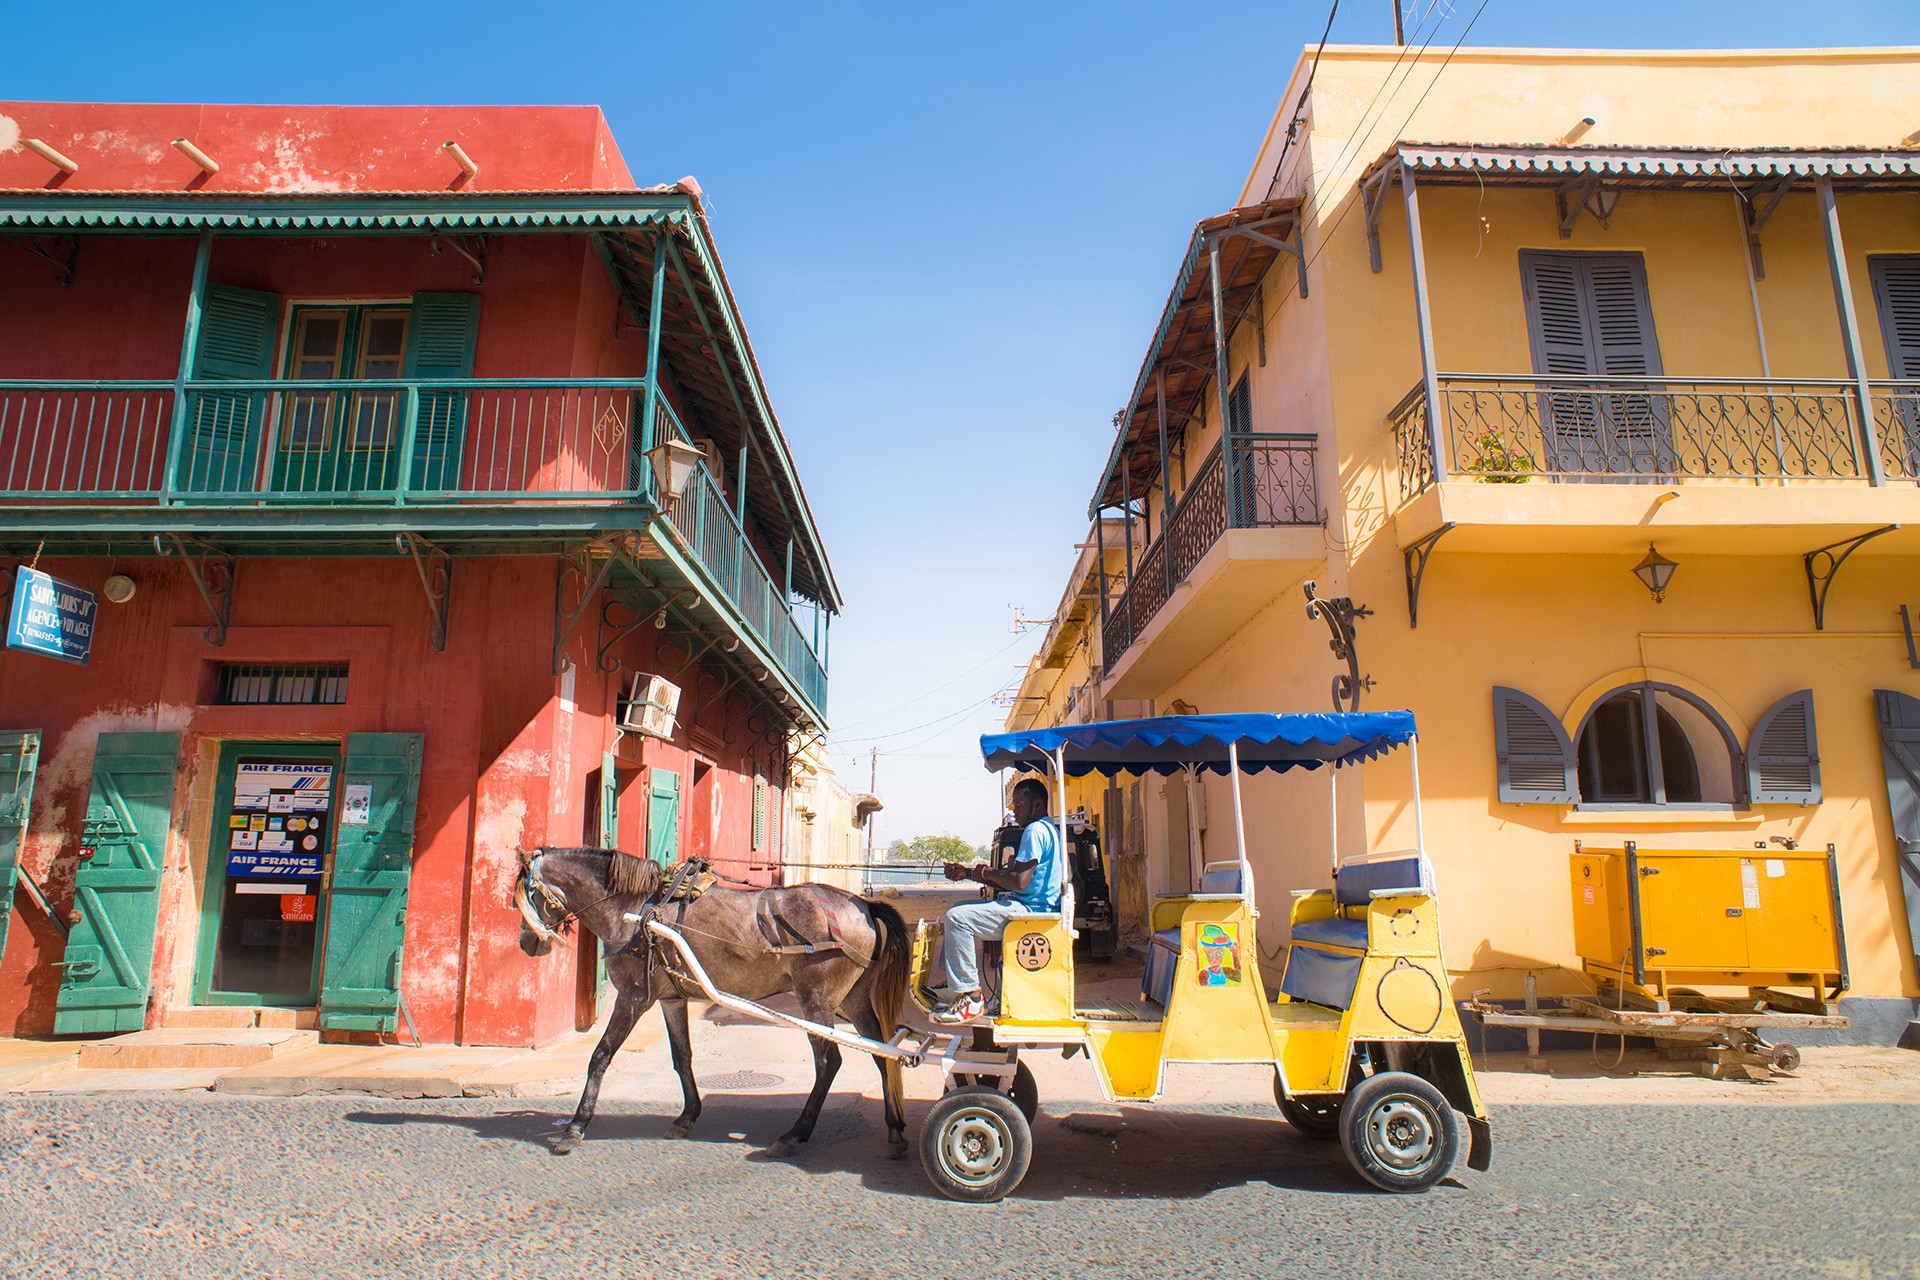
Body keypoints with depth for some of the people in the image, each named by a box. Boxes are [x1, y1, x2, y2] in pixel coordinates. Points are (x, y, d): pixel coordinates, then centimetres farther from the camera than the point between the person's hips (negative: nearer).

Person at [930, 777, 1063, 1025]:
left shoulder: (1035, 830, -14)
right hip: (1030, 906, 12)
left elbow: (1019, 881, -25)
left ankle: (970, 997, -19)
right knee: (961, 910, 19)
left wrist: (985, 872, -8)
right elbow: (1007, 881, 20)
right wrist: (968, 872, 11)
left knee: (958, 918, -22)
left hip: (1028, 910, -12)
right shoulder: (1046, 829, 21)